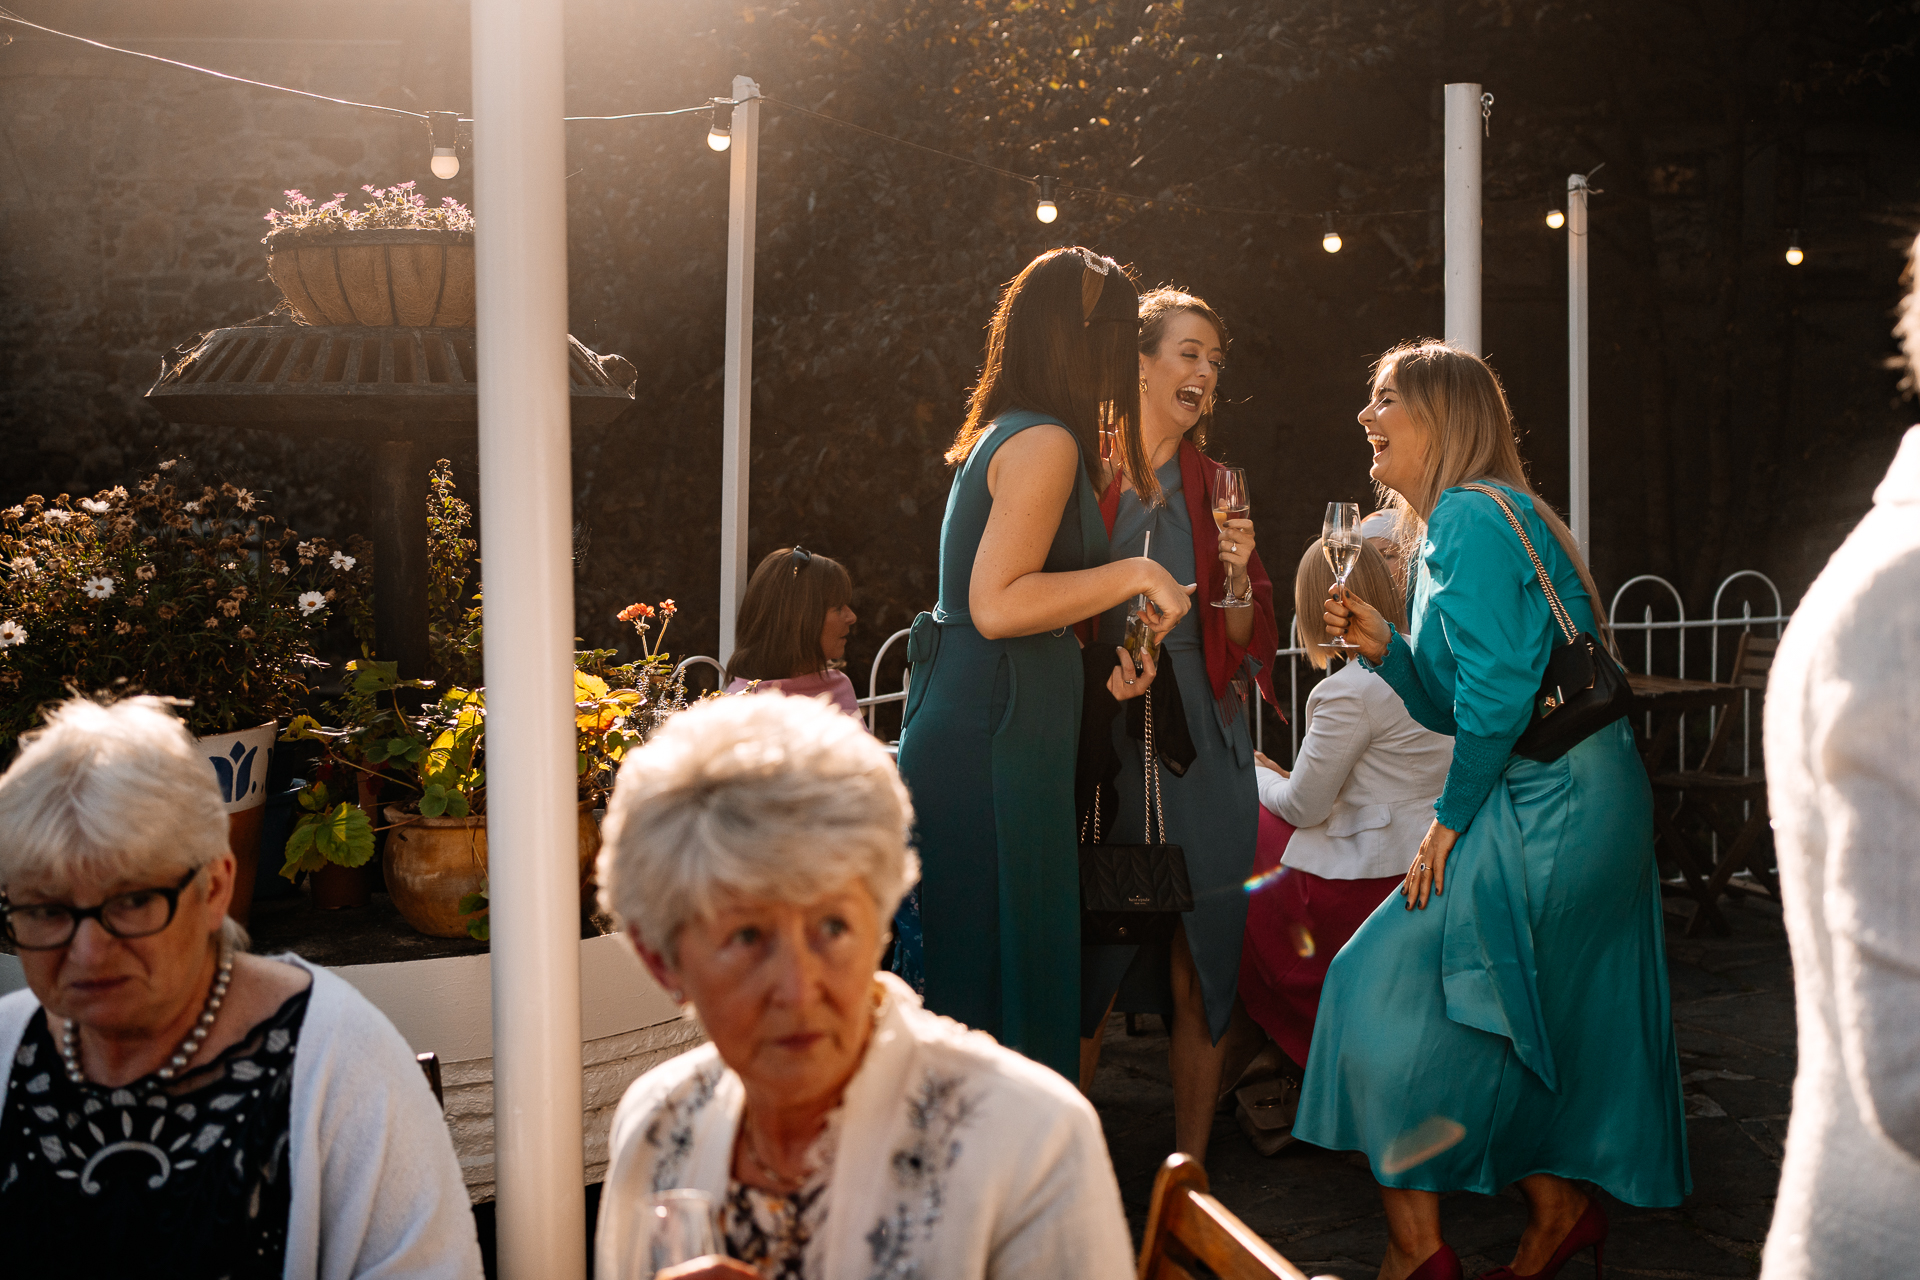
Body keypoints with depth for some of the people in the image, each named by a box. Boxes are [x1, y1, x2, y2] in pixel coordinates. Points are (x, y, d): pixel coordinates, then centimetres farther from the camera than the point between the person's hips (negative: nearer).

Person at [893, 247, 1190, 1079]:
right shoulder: (1045, 443, -11)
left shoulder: (1003, 437, 19)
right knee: (999, 982, -5)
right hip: (993, 745, -10)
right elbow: (997, 604, -20)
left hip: (964, 733, 10)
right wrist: (1134, 574, -14)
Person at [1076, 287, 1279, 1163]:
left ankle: (1191, 1169, 13)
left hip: (1198, 750, 2)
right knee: (1084, 963, -2)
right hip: (1099, 745, -2)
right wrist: (1106, 663, -12)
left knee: (1199, 967, 2)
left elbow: (1248, 646, 10)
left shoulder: (1215, 489, 12)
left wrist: (1238, 578, -9)